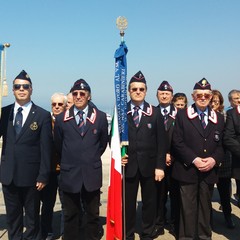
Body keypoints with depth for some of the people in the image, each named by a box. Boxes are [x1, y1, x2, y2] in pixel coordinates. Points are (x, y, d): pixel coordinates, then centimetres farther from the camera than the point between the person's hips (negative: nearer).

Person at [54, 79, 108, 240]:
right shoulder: (61, 119, 1)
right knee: (71, 216, 12)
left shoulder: (100, 117, -1)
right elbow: (58, 145, 13)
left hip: (92, 174, 0)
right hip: (69, 174, 0)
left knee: (93, 214, 14)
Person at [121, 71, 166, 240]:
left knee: (150, 202, 10)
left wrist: (160, 166, -6)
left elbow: (161, 141, 1)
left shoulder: (155, 113, 4)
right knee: (128, 203, 7)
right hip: (128, 165, 0)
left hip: (149, 165, 1)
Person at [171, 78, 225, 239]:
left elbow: (222, 144, 8)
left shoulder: (219, 118, 10)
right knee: (188, 207, 3)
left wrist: (214, 159, -11)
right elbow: (177, 142, -6)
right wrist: (194, 160, -15)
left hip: (209, 171, 3)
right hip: (188, 169, -3)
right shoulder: (182, 115, 1)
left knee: (205, 206, 13)